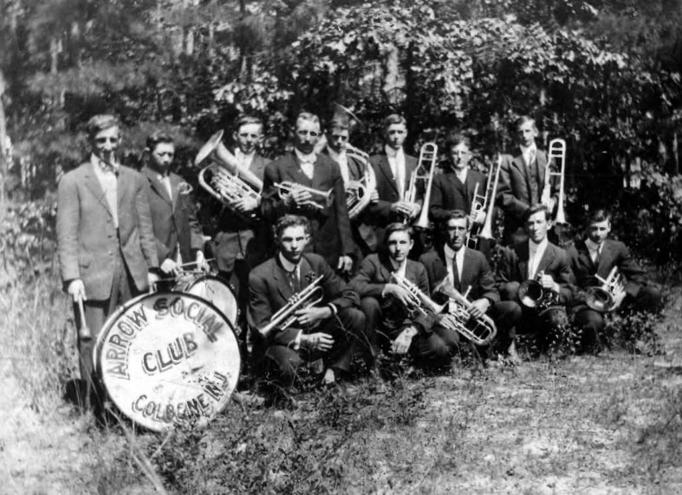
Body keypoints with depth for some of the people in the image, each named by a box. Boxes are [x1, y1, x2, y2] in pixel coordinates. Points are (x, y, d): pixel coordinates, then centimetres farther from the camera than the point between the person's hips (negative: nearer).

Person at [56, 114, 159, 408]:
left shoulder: (135, 180, 14)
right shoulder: (72, 181, 2)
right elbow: (66, 234, -3)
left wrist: (151, 267, 8)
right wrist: (72, 277, -12)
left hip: (132, 274, 4)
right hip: (93, 276, -3)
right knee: (93, 345, -1)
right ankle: (96, 408, 8)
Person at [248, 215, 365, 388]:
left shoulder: (316, 262, 0)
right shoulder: (260, 276, -14)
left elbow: (349, 296, 2)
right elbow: (263, 327, -16)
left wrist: (323, 312, -19)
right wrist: (303, 339, -28)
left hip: (316, 335, 5)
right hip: (284, 343, -5)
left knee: (356, 317, -18)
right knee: (287, 365, -40)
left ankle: (333, 369, -2)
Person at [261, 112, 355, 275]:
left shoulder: (331, 167, 9)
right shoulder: (276, 168, 0)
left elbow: (341, 211, 8)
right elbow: (266, 212, 1)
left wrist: (347, 251, 4)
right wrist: (287, 202, -18)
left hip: (328, 253, 2)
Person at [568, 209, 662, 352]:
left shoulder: (618, 248, 5)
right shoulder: (573, 252, -5)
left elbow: (638, 276, 2)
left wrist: (623, 294, -16)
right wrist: (583, 295, -22)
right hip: (585, 303, -4)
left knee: (653, 293, -16)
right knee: (594, 321, -41)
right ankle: (588, 349, -6)